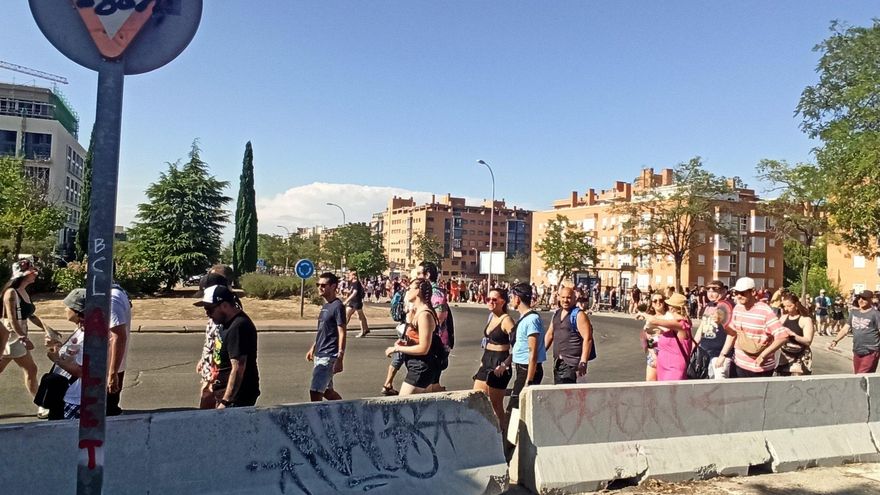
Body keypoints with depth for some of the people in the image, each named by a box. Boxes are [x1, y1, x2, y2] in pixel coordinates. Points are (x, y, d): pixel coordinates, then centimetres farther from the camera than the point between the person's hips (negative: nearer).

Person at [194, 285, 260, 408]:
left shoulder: (238, 328, -24)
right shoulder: (228, 322, 8)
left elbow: (238, 369, -27)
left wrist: (225, 402, -27)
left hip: (238, 397, -10)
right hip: (226, 393, 10)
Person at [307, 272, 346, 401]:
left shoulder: (337, 306, -14)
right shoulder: (325, 305, 12)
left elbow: (342, 334, -18)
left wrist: (339, 359, -22)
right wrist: (313, 348, 23)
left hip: (329, 356, -9)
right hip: (319, 355, 9)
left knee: (315, 391, -10)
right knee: (327, 391, 16)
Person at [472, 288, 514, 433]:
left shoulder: (506, 320, -14)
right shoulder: (491, 317, 11)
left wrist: (505, 364, -19)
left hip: (499, 367, -8)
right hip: (486, 362, 9)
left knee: (496, 406, 1)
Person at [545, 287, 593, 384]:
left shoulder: (579, 315, -9)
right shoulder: (556, 314, 14)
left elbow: (587, 339, -15)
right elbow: (549, 334, 23)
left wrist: (583, 362, -20)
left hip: (571, 363, -8)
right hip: (558, 361, 8)